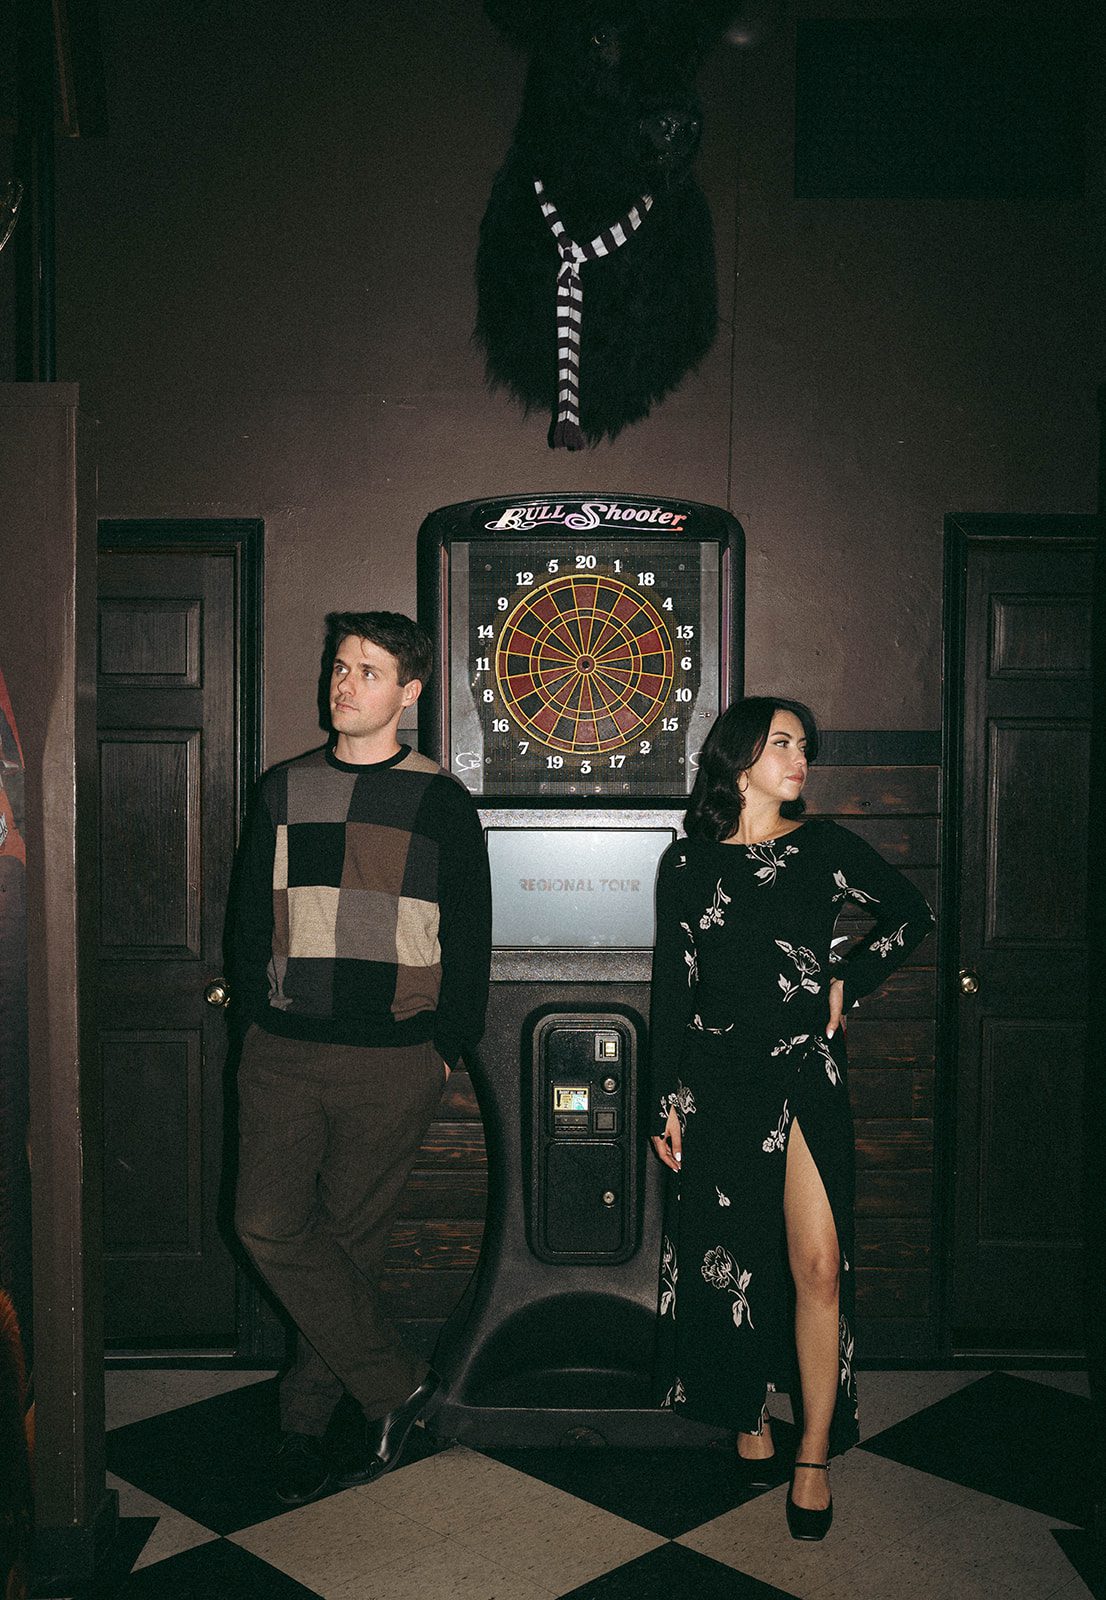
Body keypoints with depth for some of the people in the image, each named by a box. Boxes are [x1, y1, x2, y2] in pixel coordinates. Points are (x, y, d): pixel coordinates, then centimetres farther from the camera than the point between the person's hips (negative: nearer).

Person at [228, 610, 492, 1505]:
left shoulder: (441, 802, 2)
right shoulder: (284, 790, 10)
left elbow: (470, 940, 4)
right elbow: (248, 917, 14)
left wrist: (448, 1047, -1)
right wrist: (257, 1020, 6)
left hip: (393, 1063, -2)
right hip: (284, 1054, 3)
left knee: (350, 1239, 4)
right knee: (269, 1226, -7)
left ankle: (307, 1419, 22)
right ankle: (396, 1384, 8)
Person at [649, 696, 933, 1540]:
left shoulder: (823, 845, 4)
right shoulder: (688, 862, 3)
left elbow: (913, 913, 15)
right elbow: (672, 987, 5)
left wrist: (849, 984, 3)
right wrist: (670, 1101, 4)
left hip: (806, 1074, 0)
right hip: (719, 1081, 1)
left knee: (818, 1264, -7)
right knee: (728, 1260, 9)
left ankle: (815, 1456, 6)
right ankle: (750, 1415, 30)